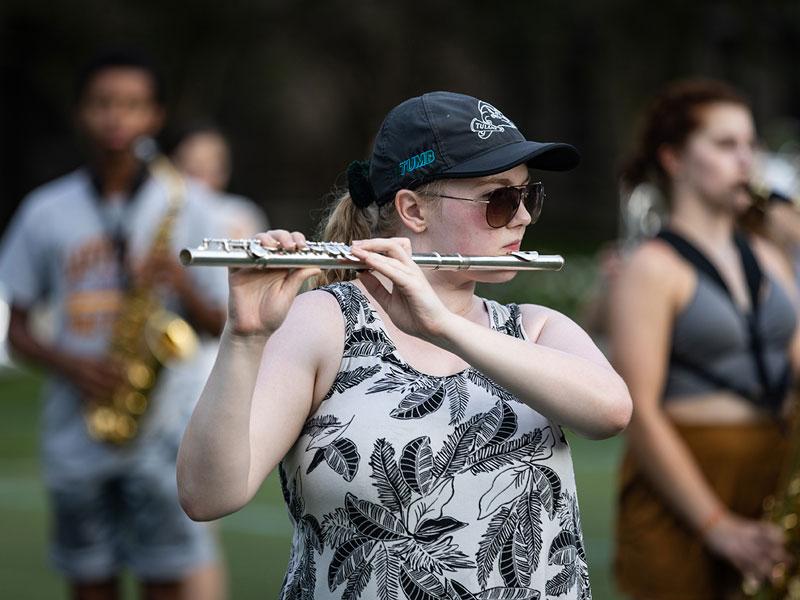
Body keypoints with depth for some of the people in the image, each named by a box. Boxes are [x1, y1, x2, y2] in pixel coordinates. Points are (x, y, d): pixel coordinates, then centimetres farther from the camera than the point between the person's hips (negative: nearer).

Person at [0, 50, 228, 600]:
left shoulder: (187, 206, 2)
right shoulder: (46, 211, 4)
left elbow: (221, 326, 4)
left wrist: (182, 284, -17)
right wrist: (70, 365, -11)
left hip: (162, 434, -1)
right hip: (75, 434, 1)